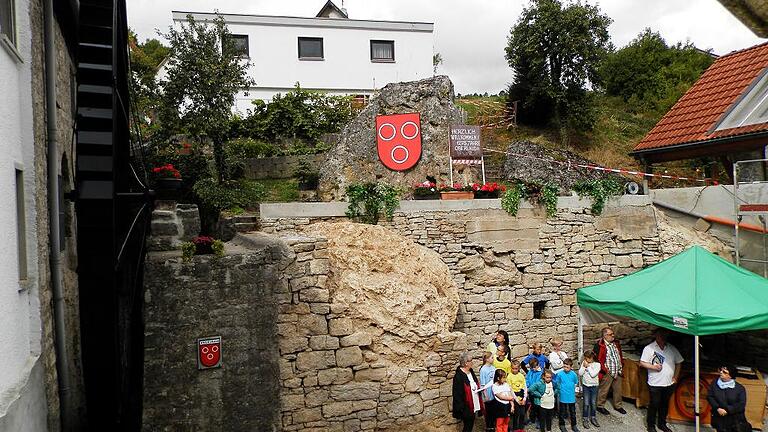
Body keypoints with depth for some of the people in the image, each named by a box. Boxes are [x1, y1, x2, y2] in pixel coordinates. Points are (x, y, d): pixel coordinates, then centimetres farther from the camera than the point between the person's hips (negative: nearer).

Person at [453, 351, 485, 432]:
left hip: (474, 406, 8)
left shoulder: (471, 372, 4)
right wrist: (462, 409, -21)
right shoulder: (458, 376, -22)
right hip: (466, 408, -8)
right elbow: (457, 395, -21)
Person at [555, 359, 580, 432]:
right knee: (562, 411, 11)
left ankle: (573, 425, 31)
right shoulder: (560, 374, -12)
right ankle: (562, 425, 28)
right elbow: (557, 383, -1)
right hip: (563, 396, -2)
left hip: (571, 396, 2)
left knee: (573, 411, 15)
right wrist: (561, 388, -7)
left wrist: (572, 387, -1)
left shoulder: (573, 374, -8)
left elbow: (576, 383, 8)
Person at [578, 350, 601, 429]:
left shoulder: (597, 364, -10)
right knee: (586, 403, 0)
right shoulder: (583, 363, -2)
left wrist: (588, 366, -17)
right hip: (585, 385, 1)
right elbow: (580, 373, -6)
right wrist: (584, 366, -15)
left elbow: (593, 374, -20)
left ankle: (593, 418, 27)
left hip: (594, 386, -1)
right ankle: (585, 419, 10)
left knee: (593, 403, 10)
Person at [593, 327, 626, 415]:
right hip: (607, 373, -7)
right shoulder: (599, 345, -16)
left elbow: (620, 356, 20)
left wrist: (622, 367, 14)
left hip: (618, 372, 7)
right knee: (603, 390, 3)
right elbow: (596, 358, -16)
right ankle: (600, 406, 19)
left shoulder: (616, 343, 8)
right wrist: (604, 369, -15)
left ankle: (617, 406, 34)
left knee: (618, 390, 16)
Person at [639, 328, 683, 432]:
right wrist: (653, 366, -22)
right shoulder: (649, 348, -8)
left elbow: (678, 363, 11)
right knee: (654, 404, 4)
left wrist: (675, 377, 5)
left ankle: (662, 423, 33)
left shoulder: (672, 348, 3)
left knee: (665, 404, 17)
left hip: (669, 384, 4)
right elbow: (642, 363, -7)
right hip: (655, 384, -4)